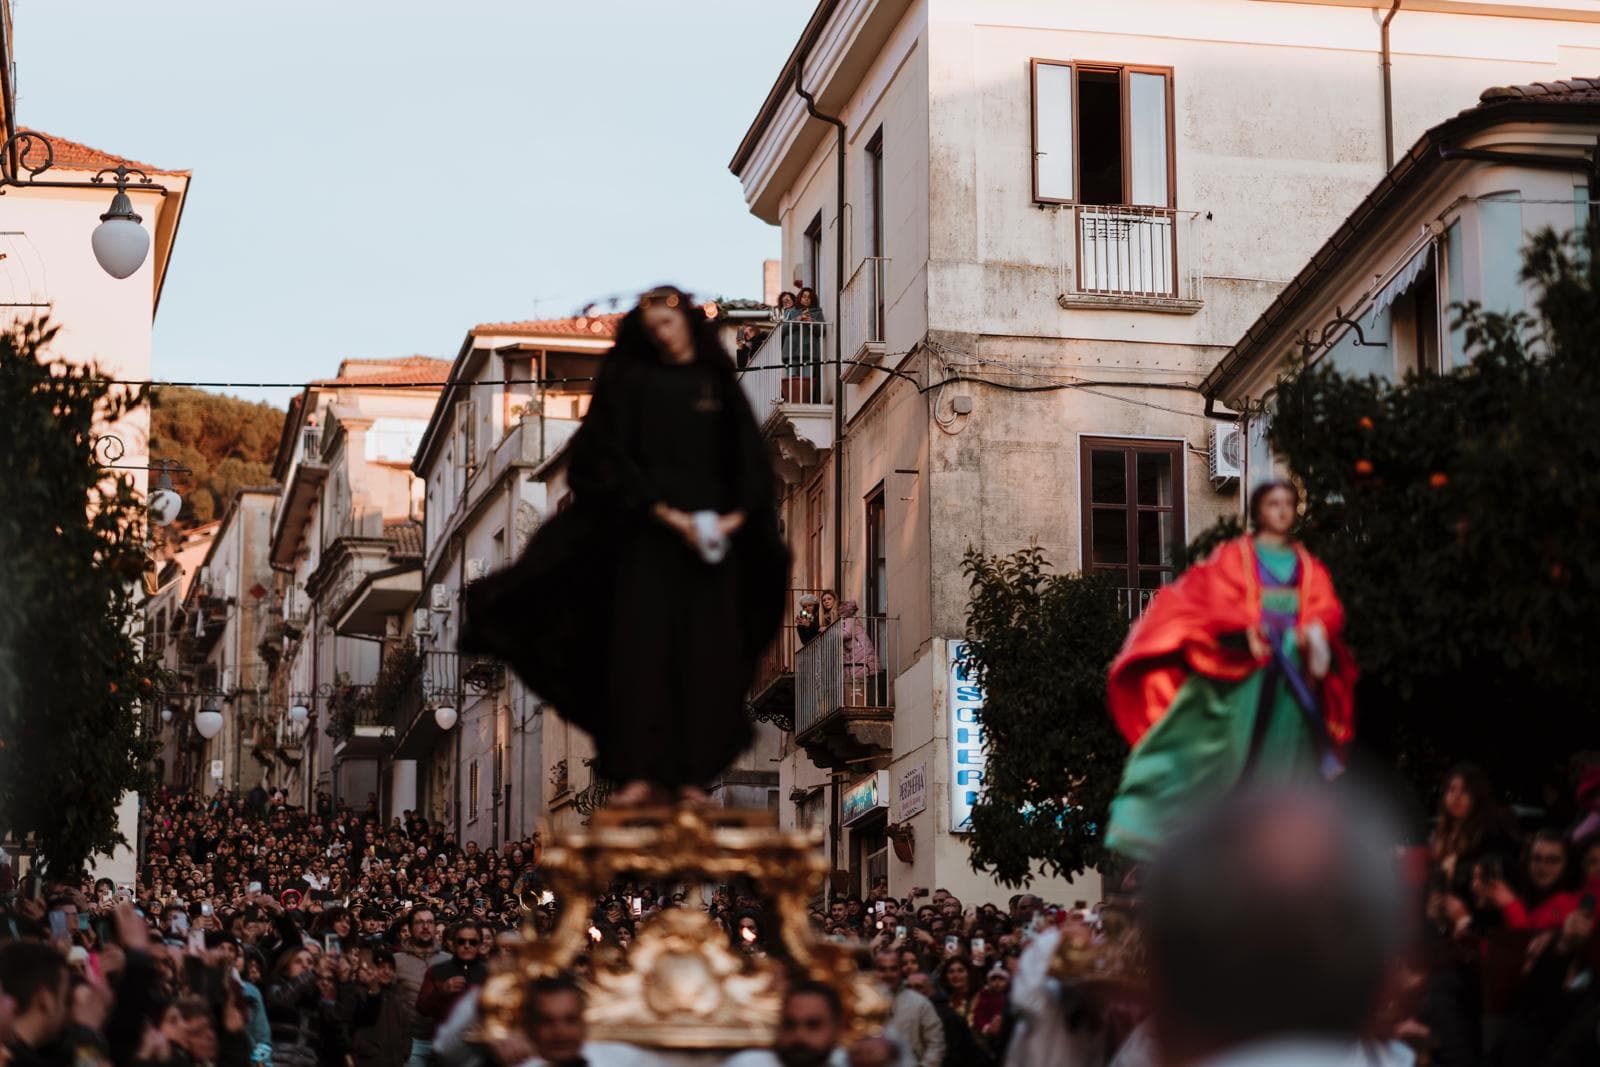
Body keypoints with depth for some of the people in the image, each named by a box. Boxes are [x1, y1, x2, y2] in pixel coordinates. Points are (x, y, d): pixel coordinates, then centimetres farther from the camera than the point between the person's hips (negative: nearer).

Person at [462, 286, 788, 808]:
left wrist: (737, 515, -11)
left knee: (704, 653, -1)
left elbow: (750, 458, 7)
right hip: (647, 533, -2)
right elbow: (612, 458, -4)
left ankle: (689, 774, 2)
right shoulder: (632, 381, 4)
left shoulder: (719, 386, 11)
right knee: (642, 646, -8)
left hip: (712, 537, 2)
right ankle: (642, 773, -8)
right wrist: (665, 513, -15)